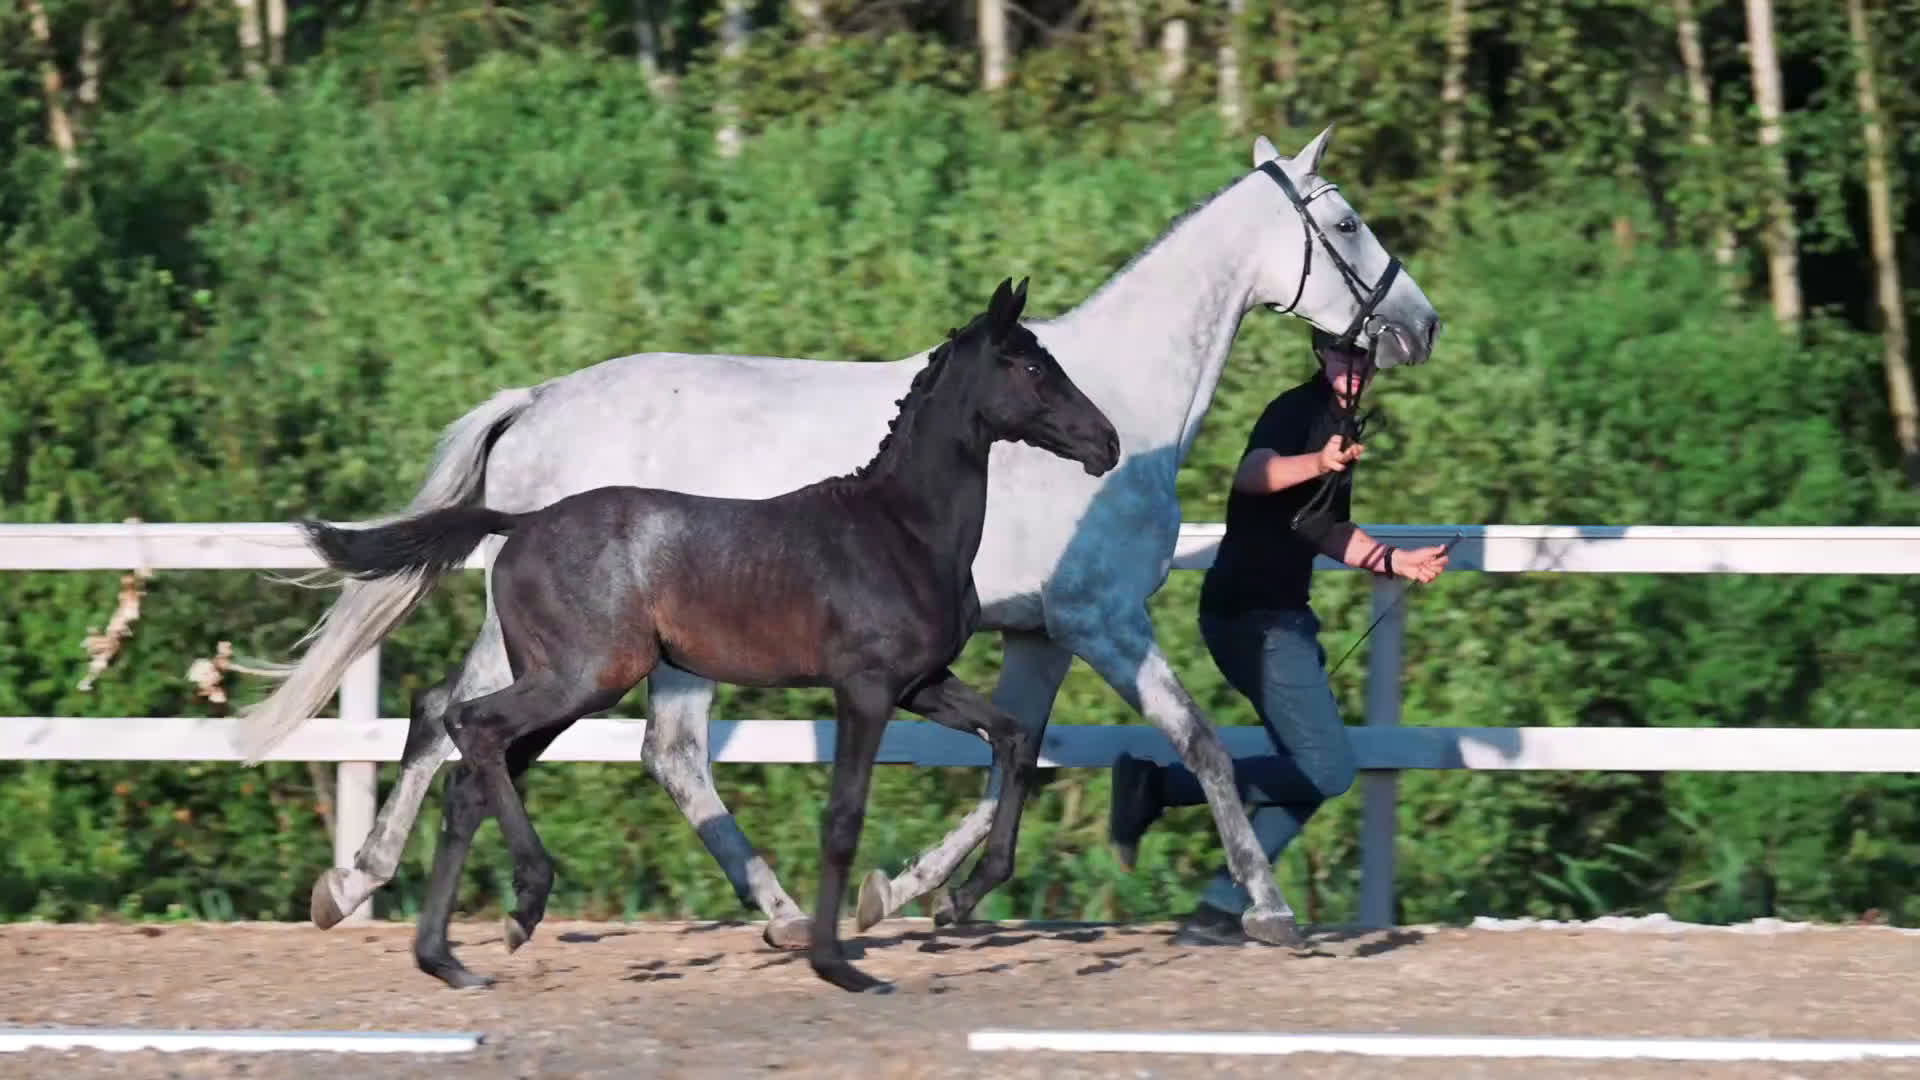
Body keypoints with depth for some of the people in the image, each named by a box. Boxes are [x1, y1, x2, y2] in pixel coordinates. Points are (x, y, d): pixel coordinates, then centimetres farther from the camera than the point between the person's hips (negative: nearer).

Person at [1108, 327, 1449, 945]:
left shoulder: (1339, 427, 18)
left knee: (1311, 772, 12)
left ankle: (1220, 913, 11)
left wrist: (1398, 563, 23)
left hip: (1281, 616, 10)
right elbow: (1253, 473, -34)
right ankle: (1159, 785, -12)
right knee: (1327, 769, -14)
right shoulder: (1299, 412, -12)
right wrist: (1317, 464, -52)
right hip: (1253, 615, -10)